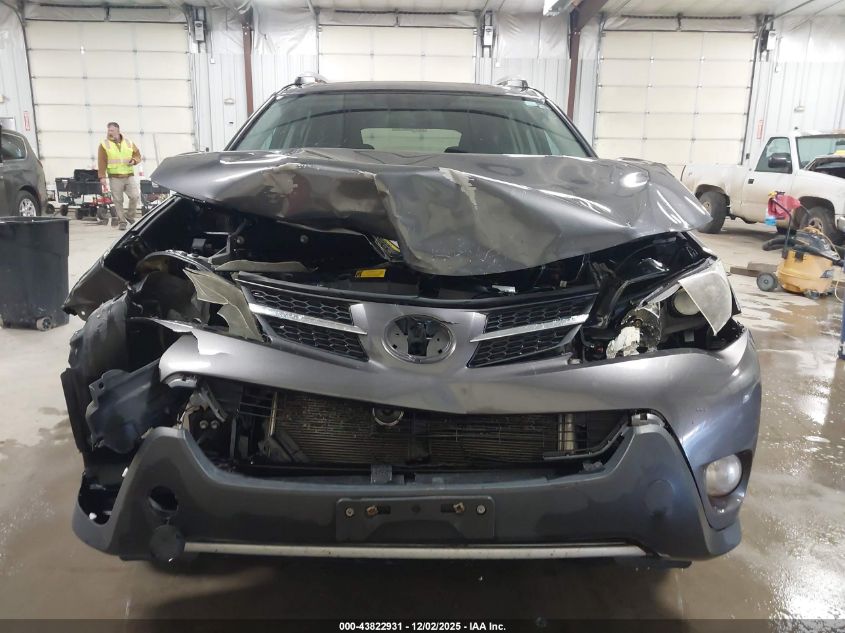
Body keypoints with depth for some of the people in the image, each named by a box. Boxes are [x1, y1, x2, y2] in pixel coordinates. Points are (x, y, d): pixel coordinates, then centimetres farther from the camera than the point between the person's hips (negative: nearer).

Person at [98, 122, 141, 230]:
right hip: (115, 177, -2)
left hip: (130, 176, 2)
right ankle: (121, 222, 9)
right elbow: (102, 162, -2)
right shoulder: (104, 145, 1)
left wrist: (134, 160, -6)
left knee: (135, 196, -6)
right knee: (118, 200, 0)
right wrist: (102, 177, -9)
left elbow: (137, 155, 18)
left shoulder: (129, 143, 9)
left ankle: (129, 215, 17)